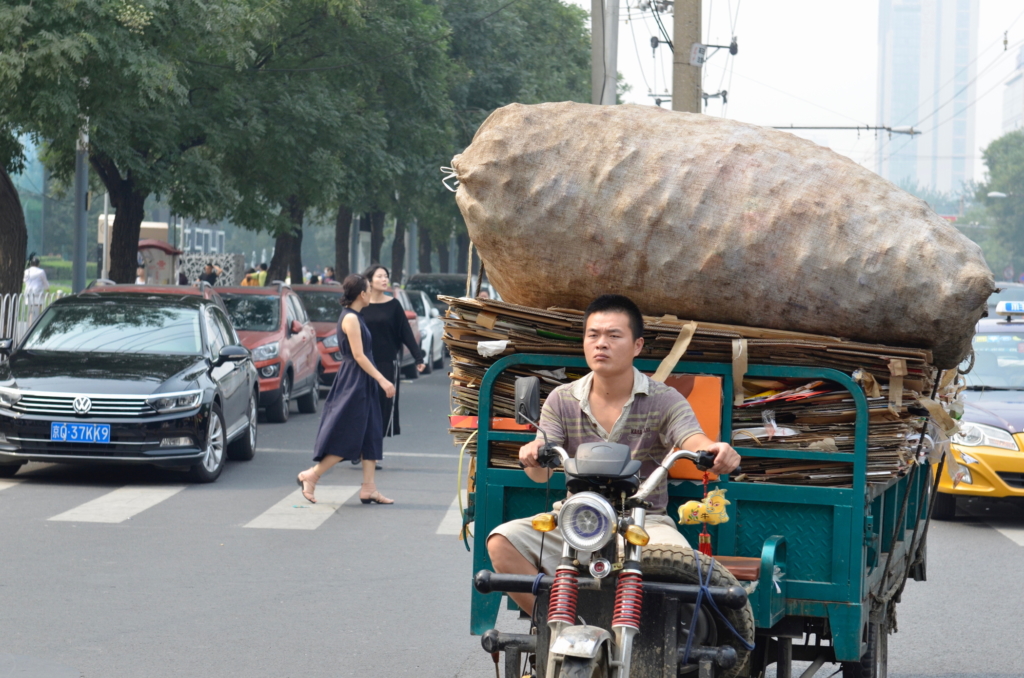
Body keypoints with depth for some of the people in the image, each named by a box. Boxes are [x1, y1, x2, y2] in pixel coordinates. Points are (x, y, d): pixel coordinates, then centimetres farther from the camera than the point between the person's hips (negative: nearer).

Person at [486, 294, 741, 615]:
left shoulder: (664, 401, 0)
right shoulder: (562, 401, 6)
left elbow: (692, 439, -19)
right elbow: (541, 473, -5)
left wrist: (715, 452, -45)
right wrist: (532, 457, -31)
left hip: (644, 521, -2)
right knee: (502, 541, -20)